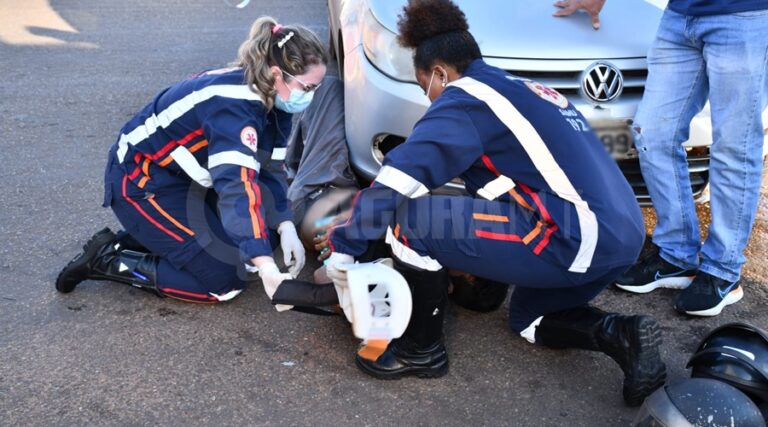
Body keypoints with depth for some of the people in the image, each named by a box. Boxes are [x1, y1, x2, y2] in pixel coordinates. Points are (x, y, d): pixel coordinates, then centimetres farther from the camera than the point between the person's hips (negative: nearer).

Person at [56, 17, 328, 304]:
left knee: (265, 235, 5)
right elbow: (238, 185, -43)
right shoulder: (233, 105, -32)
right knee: (225, 279, -11)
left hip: (186, 180, 10)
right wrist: (265, 267, -50)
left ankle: (151, 240, 10)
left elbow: (269, 170, -2)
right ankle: (108, 259, -2)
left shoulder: (271, 99, -3)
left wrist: (286, 227, -18)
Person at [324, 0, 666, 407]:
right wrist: (474, 262, 42)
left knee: (410, 219, -8)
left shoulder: (465, 97, -4)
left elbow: (396, 181, -14)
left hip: (573, 239, -10)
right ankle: (622, 335, 8)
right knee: (528, 318, 32)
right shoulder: (522, 91, 24)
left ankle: (422, 348, 7)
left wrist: (345, 245, -2)